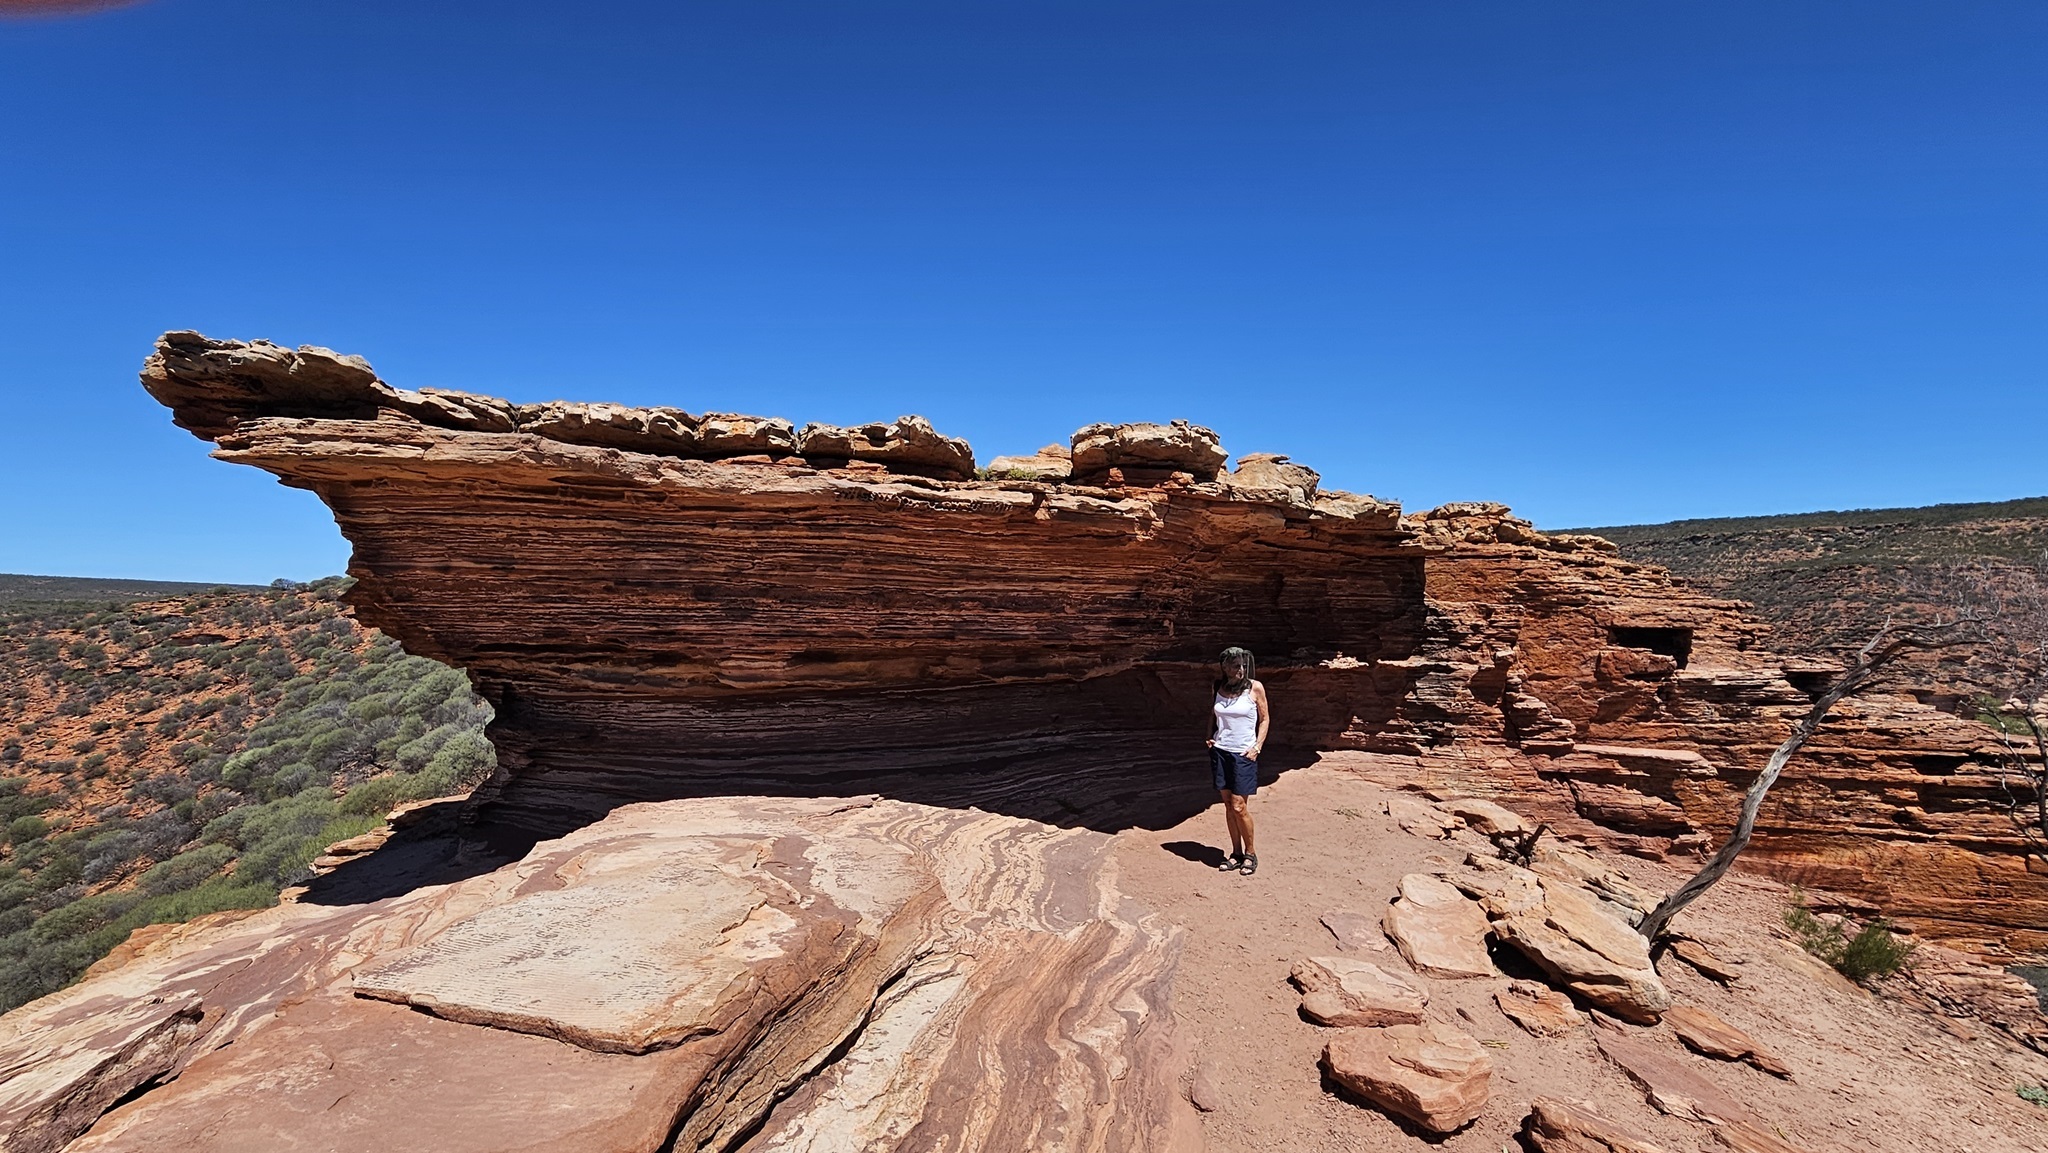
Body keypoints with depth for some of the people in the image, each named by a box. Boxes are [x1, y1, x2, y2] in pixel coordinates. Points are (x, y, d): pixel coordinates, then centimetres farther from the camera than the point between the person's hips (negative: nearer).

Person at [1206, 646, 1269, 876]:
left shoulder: (1255, 687, -5)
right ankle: (1236, 853, 18)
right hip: (1220, 751, 4)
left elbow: (1265, 719, 2)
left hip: (1243, 754, -3)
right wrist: (1209, 737, 6)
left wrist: (1257, 747, -6)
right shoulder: (1217, 686, 4)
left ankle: (1250, 853, 13)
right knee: (1228, 805, 7)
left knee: (1239, 807, -6)